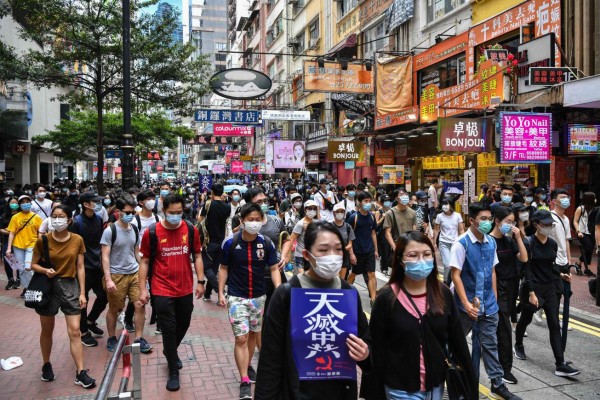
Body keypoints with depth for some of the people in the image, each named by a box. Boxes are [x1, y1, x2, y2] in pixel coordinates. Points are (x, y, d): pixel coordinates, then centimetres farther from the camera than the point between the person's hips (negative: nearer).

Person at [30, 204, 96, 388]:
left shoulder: (77, 240, -3)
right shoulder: (43, 240, -8)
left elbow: (80, 267, 1)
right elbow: (33, 264, 1)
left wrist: (82, 293, -2)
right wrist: (45, 270, -21)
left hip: (70, 286, 1)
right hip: (48, 286, -1)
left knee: (75, 331, -1)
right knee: (47, 330, 14)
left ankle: (80, 372, 5)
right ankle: (46, 364, 36)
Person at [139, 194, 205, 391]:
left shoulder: (191, 230, -4)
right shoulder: (151, 232, -10)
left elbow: (197, 256, 6)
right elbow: (144, 261, -2)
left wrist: (200, 281, 1)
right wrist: (142, 289, -5)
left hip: (186, 289, 3)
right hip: (162, 291, -3)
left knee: (183, 325, 19)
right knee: (169, 330, 4)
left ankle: (170, 352, 50)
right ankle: (173, 371, 23)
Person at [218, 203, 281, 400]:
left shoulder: (266, 243, -8)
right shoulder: (230, 243, -12)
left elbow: (274, 269, -3)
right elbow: (223, 268, -1)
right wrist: (221, 293, -5)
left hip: (259, 296, 3)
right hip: (236, 297, -2)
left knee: (253, 334, 18)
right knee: (241, 338, -7)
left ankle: (248, 366, 41)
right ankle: (244, 382, 0)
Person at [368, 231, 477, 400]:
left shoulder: (443, 293, -4)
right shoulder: (386, 298, -14)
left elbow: (458, 341, 2)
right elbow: (377, 350, -10)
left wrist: (471, 384, 3)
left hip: (436, 384, 4)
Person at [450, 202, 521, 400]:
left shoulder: (491, 242, 2)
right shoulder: (461, 243, -16)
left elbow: (492, 271, 11)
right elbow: (455, 275, -17)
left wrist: (494, 297, 9)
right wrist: (467, 304, -20)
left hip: (488, 304, 5)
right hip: (468, 304, -5)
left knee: (490, 344, 12)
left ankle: (497, 384, 22)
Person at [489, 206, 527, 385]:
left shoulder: (509, 240, 7)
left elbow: (524, 258, -1)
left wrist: (518, 237, -8)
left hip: (511, 286, 7)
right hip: (498, 287, -7)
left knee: (500, 324, 16)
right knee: (504, 327, -6)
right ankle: (505, 368, 1)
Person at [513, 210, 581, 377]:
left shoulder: (553, 243, 4)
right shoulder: (529, 243, -13)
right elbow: (527, 269, -16)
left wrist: (560, 274, -1)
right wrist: (531, 293, -19)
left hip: (550, 288, 5)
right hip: (533, 287, -4)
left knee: (554, 325, 0)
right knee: (526, 319, 15)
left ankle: (560, 365, 0)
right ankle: (518, 344, 43)